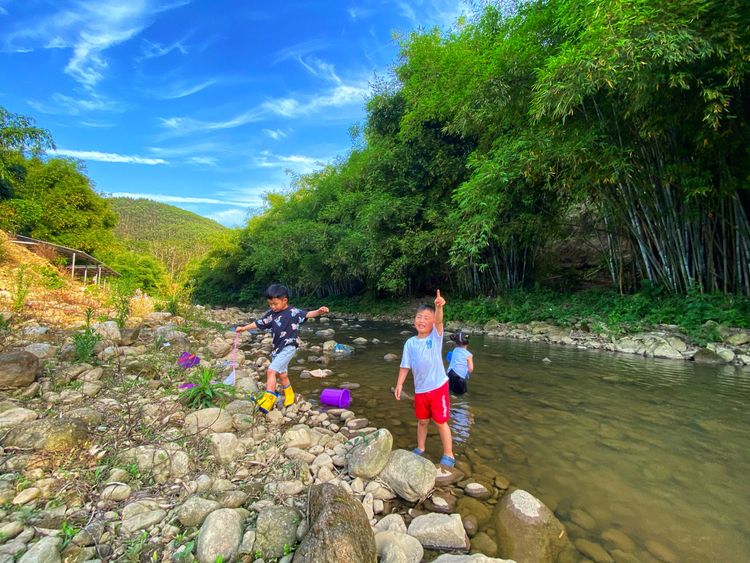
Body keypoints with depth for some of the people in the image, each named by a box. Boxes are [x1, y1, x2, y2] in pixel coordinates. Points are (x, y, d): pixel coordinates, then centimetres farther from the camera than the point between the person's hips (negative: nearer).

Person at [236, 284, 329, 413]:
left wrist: (319, 311, -39)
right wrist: (244, 328, 20)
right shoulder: (271, 314, 4)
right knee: (282, 374, 18)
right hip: (277, 348, 7)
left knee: (271, 371, -14)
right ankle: (289, 395, 37)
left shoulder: (293, 312, -12)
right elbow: (258, 323, 15)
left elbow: (307, 314, -21)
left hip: (288, 348, -7)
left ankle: (269, 397, -5)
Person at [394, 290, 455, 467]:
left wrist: (439, 307, -48)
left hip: (438, 387, -3)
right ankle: (420, 448, 42)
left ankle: (448, 455, 25)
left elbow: (439, 321, -30)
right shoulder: (410, 343, -2)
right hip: (420, 389, 3)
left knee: (441, 422, 7)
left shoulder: (436, 336, -10)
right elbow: (405, 366, 4)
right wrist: (399, 384, -1)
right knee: (422, 421, 20)